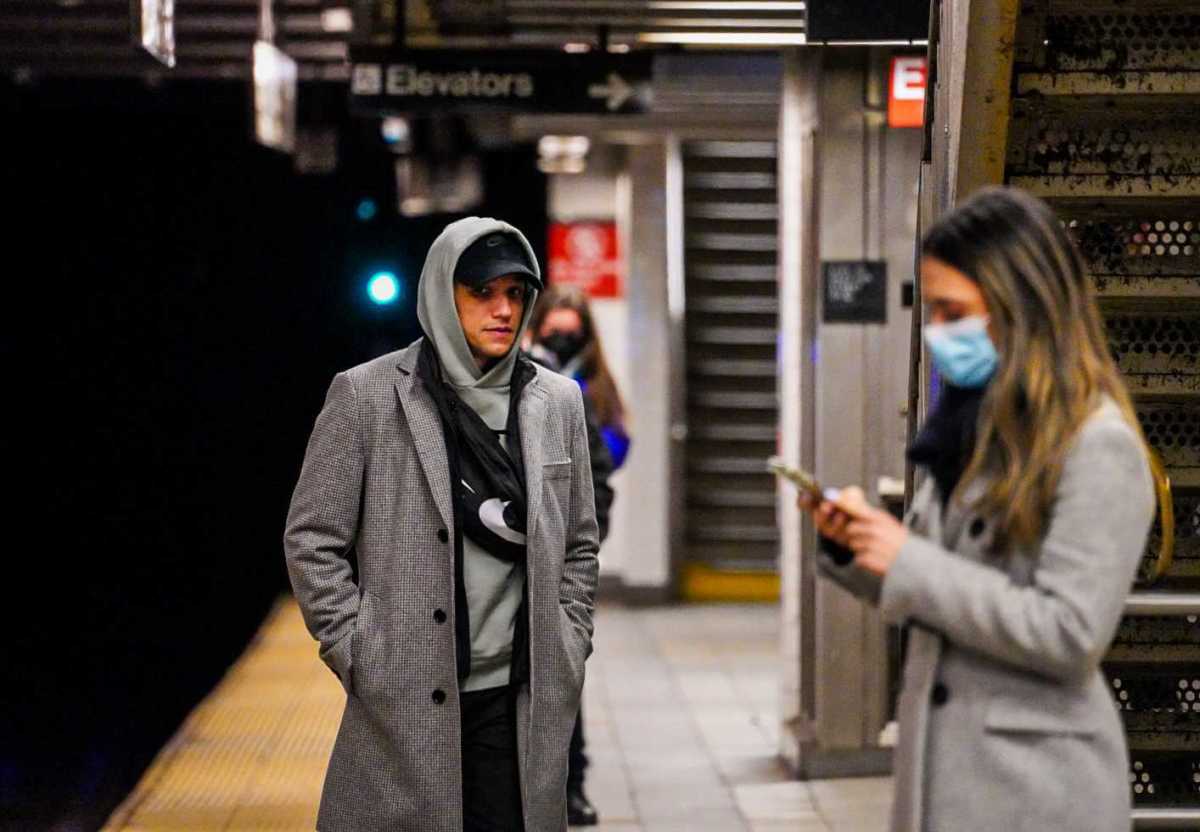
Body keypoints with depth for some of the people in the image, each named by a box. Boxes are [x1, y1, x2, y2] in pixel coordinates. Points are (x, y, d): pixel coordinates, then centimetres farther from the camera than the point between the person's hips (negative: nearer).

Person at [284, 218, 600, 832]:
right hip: (401, 700, -3)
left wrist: (566, 657, 8)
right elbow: (311, 540, -1)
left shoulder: (558, 402, 9)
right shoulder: (365, 395, -2)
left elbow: (579, 544, 16)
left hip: (522, 702, 3)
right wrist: (360, 659, -6)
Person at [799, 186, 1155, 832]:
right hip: (942, 757, 7)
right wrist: (857, 546, -3)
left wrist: (910, 562, -19)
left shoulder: (1097, 446, -14)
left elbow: (1071, 634, -21)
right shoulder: (974, 423, 9)